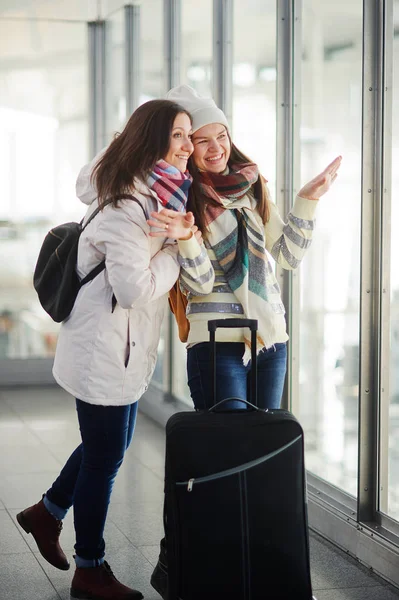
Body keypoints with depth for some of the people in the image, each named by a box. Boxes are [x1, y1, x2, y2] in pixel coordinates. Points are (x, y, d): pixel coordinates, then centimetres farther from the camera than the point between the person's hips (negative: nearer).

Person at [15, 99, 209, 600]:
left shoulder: (156, 196, 8)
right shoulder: (126, 206, -22)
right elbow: (135, 287, -25)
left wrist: (182, 237, -2)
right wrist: (175, 248, -14)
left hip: (125, 348, 10)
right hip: (103, 348, -10)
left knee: (108, 446, 22)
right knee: (105, 455, 3)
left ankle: (47, 512, 40)